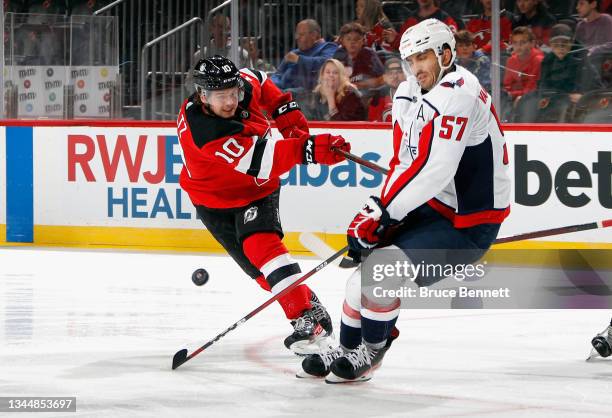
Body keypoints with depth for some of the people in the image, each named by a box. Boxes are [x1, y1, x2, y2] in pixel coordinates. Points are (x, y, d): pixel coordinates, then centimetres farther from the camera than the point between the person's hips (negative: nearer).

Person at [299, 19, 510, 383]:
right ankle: (347, 349, 25)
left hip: (468, 224, -9)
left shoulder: (457, 93, -25)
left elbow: (432, 171, -30)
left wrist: (383, 212, -21)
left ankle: (372, 350, 4)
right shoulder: (409, 96, 6)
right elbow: (403, 163, 12)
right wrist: (375, 211, -2)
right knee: (366, 260, 9)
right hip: (429, 207, 9)